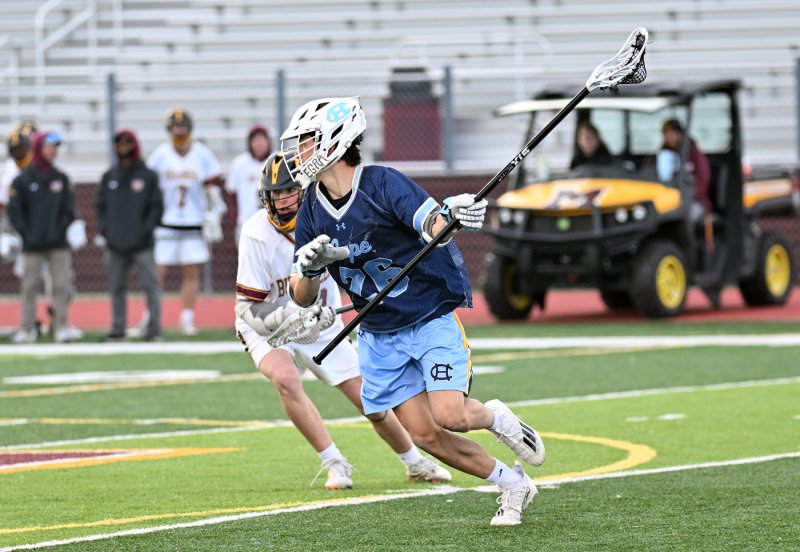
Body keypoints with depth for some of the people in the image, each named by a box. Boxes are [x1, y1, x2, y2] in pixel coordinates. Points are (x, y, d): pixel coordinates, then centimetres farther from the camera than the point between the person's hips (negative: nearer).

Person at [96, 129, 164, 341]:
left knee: (150, 285, -6)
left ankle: (154, 327, -4)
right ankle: (118, 328, 12)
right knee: (117, 287, 7)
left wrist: (146, 229, -11)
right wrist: (104, 228, 0)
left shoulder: (148, 176, 2)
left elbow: (157, 206, -1)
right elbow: (101, 205, 15)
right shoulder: (109, 177, 12)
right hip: (115, 244, 4)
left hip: (141, 244, -4)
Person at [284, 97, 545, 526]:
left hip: (432, 317, -5)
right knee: (425, 434, -4)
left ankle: (495, 417, 12)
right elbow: (303, 297, 0)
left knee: (449, 415, -22)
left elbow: (433, 227, -30)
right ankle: (513, 485, 13)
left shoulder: (382, 184, -17)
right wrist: (310, 268, -23)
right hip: (379, 336, 5)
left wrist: (450, 215, -53)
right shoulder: (312, 210, 0)